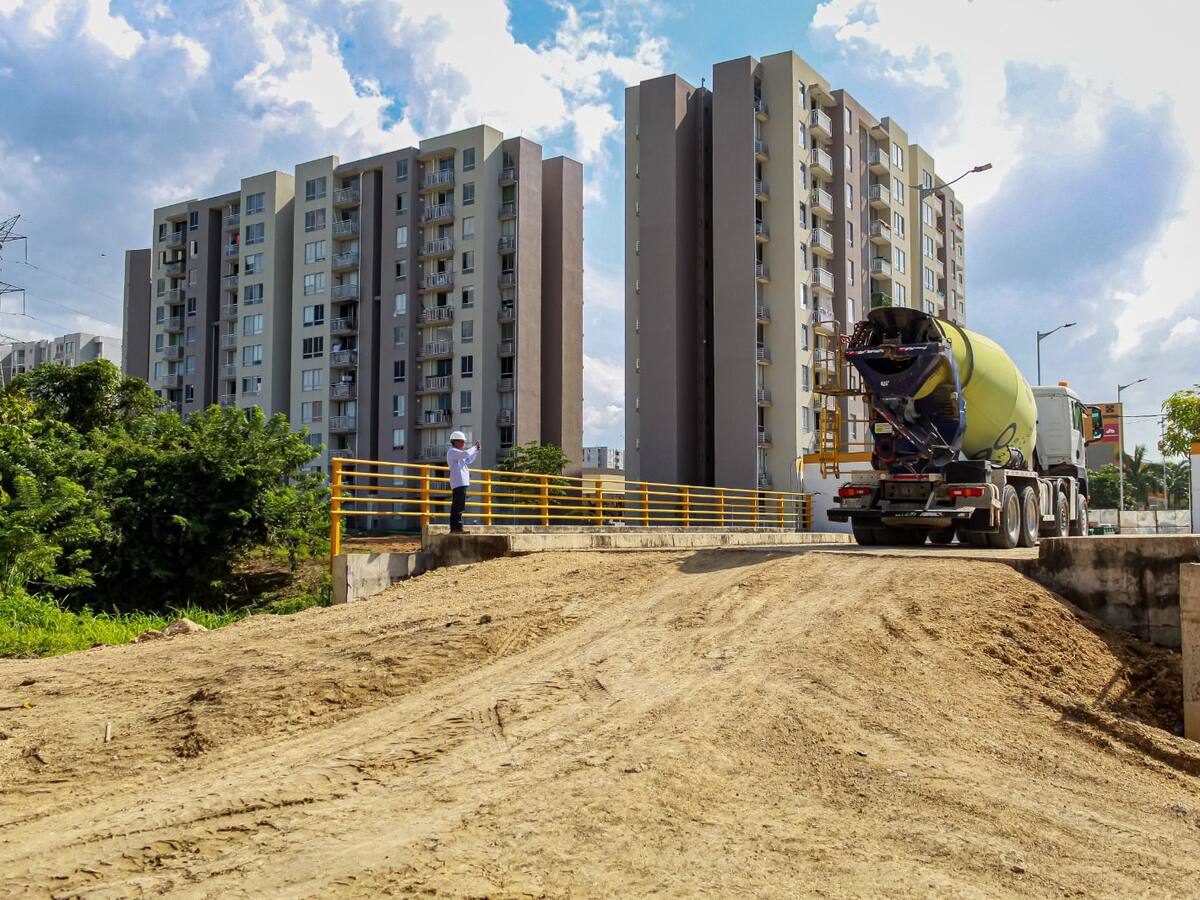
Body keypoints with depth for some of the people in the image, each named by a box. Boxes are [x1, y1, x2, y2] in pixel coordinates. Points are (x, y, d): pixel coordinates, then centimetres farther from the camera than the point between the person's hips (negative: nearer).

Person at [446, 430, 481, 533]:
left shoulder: (457, 453, 23)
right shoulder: (452, 452, -8)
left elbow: (468, 460, 33)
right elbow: (466, 454, -23)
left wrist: (477, 449, 23)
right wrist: (474, 448, -5)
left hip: (462, 483, 11)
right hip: (458, 483, -11)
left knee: (457, 507, 9)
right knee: (458, 506, -14)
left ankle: (455, 528, 10)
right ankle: (456, 527, -17)